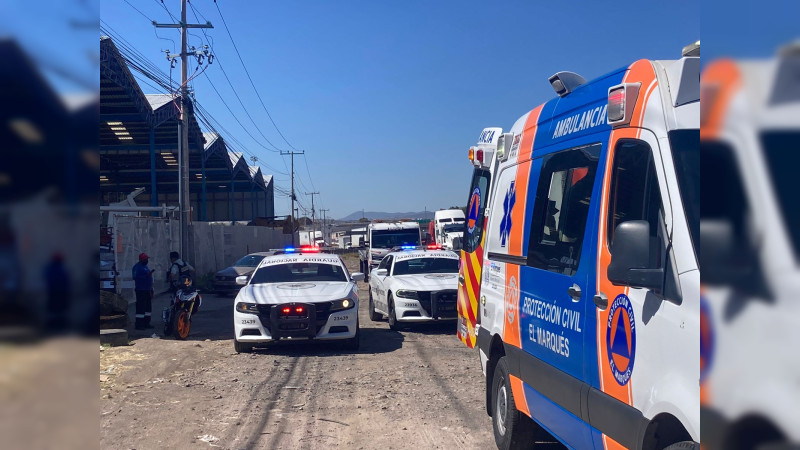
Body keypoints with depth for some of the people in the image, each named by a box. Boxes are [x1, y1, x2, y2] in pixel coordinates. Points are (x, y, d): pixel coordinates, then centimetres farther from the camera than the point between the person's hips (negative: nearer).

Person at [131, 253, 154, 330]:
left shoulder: (145, 266, 17)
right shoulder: (137, 267, -11)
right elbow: (135, 277, -22)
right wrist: (146, 276, -27)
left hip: (148, 290, 10)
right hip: (141, 290, -9)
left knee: (148, 307, 12)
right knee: (140, 307, -10)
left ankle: (146, 323, 19)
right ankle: (139, 324, -8)